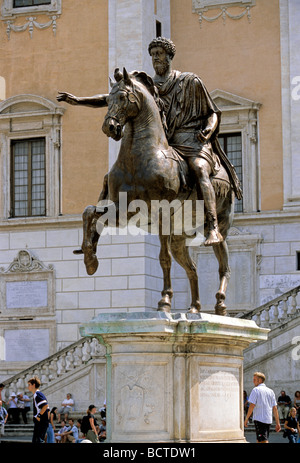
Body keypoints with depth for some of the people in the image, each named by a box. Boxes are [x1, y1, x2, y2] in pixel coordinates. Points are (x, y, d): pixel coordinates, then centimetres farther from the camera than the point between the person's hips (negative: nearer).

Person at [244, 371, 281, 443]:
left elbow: (252, 406, -13)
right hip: (269, 420, 7)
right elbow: (275, 408, 11)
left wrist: (246, 418, -6)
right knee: (259, 440, 17)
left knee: (263, 441, -11)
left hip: (259, 419, -7)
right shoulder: (271, 391, 13)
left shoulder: (255, 390, -5)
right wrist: (278, 423, 11)